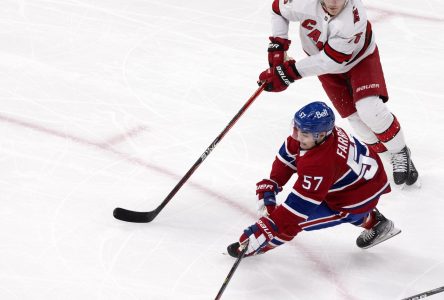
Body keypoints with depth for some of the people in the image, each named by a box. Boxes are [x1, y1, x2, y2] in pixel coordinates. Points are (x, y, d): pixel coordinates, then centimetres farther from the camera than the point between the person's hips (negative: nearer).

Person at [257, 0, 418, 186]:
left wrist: (289, 72, -36)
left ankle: (400, 152, 4)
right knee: (353, 115, -1)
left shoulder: (355, 17, -40)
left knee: (369, 108, -18)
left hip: (360, 58, -3)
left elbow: (329, 61, -37)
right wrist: (278, 45, -15)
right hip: (326, 66, 3)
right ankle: (381, 150, 21)